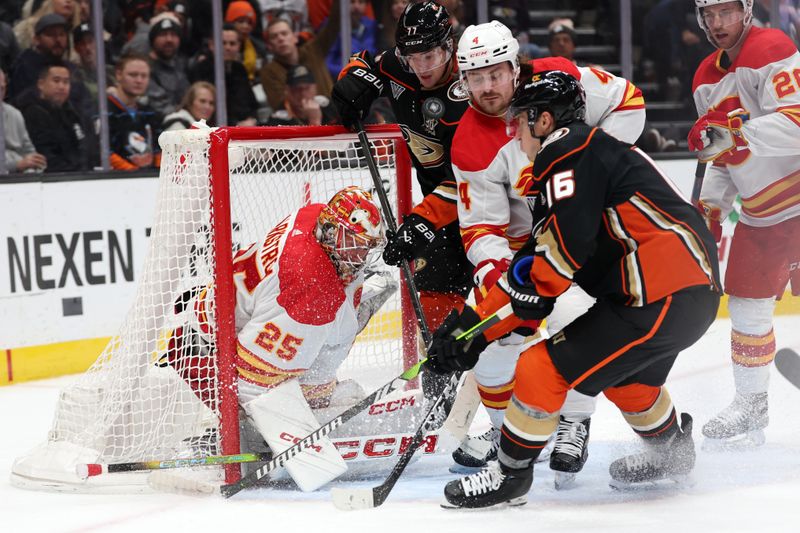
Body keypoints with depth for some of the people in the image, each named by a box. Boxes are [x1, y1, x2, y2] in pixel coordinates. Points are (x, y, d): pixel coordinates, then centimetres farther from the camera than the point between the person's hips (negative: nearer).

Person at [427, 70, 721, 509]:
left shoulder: (572, 151, -6)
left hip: (663, 297, -11)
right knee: (624, 373, 35)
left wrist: (536, 288, -3)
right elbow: (530, 274, 21)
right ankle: (671, 453, 56)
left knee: (543, 368, -7)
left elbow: (568, 241, -22)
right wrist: (473, 327, 17)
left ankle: (510, 476, 6)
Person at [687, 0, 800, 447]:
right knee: (748, 306, 14)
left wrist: (735, 132, -35)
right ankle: (751, 408, 28)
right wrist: (711, 207, 9)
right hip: (758, 214, 9)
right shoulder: (707, 79, 11)